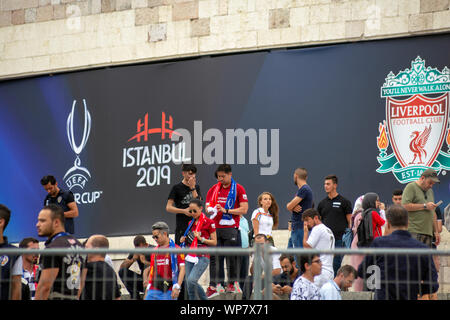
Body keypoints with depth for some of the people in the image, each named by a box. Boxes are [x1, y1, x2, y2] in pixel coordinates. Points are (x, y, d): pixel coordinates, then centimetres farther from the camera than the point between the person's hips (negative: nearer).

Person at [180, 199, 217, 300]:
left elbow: (214, 242, -2)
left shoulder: (208, 222, -3)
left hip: (202, 257, -7)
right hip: (190, 256, 7)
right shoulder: (191, 223, 16)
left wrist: (201, 238, -14)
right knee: (189, 284, -1)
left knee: (191, 280, -24)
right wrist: (185, 240, 7)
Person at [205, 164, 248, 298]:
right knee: (214, 257, 1)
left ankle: (232, 283, 9)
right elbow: (208, 206, 19)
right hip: (215, 229, 4)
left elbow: (244, 209, -7)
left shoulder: (238, 189, -1)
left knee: (231, 257, -1)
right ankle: (215, 285, 3)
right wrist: (211, 210, -5)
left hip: (231, 229, -4)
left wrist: (226, 211, -13)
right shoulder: (213, 189, 13)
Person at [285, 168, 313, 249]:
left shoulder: (304, 189, -14)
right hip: (296, 227, 10)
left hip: (301, 228, -10)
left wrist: (291, 206, 6)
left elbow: (289, 206, -17)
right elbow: (290, 207, 13)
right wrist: (293, 207, -9)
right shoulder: (301, 189, 19)